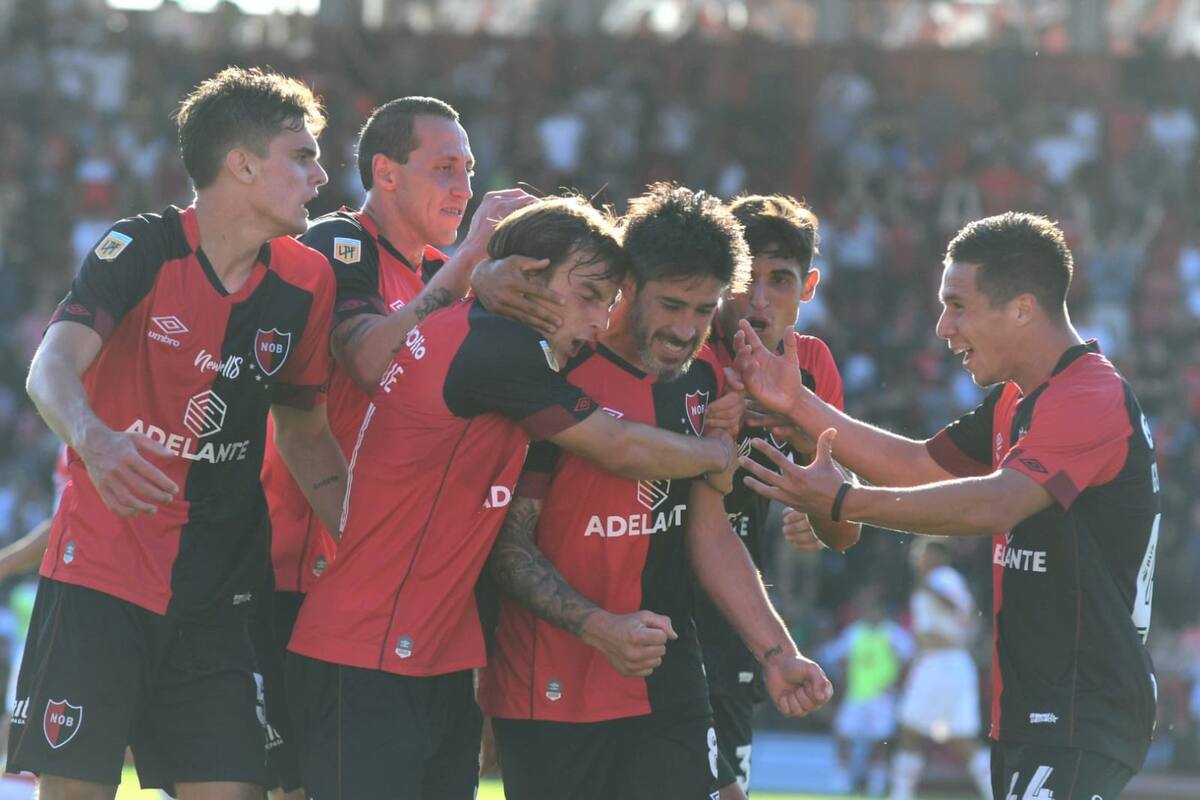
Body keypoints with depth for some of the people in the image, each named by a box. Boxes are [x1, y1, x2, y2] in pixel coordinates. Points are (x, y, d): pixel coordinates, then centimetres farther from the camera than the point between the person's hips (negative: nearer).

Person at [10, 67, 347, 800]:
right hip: (101, 575, -5)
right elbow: (52, 368, -23)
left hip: (218, 595, 5)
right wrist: (94, 438, -45)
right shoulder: (141, 250, -9)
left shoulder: (304, 283, 5)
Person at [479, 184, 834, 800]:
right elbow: (509, 545, -11)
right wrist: (600, 628, -24)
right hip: (551, 696, -6)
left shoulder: (703, 380, 8)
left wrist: (775, 652, 5)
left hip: (670, 690, 6)